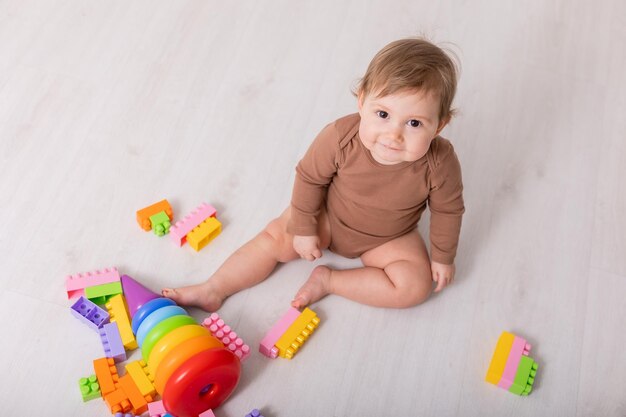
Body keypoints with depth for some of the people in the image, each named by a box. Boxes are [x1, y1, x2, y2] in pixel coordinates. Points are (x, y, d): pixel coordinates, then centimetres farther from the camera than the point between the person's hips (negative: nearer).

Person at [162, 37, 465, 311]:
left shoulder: (440, 164, -33)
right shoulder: (340, 137, -34)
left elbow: (448, 210, -13)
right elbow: (310, 177, -17)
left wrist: (442, 257, -3)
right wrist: (303, 230, -9)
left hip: (388, 240, 0)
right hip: (329, 216, 0)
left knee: (417, 286, -17)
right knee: (276, 237, -6)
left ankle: (328, 280, -11)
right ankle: (212, 291, 5)